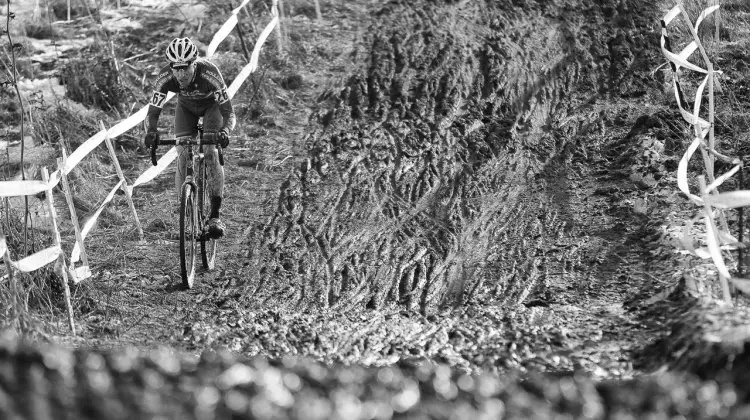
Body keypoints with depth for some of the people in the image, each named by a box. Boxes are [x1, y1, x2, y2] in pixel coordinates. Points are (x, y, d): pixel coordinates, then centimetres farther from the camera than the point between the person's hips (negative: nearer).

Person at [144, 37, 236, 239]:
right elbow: (153, 112, -25)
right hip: (186, 107, 2)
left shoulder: (209, 73, -40)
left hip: (212, 105, -2)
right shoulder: (165, 77, -33)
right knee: (182, 156, -14)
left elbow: (229, 113, -36)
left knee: (211, 153, -22)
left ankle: (216, 216, -16)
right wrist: (151, 132, -46)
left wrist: (224, 131, -57)